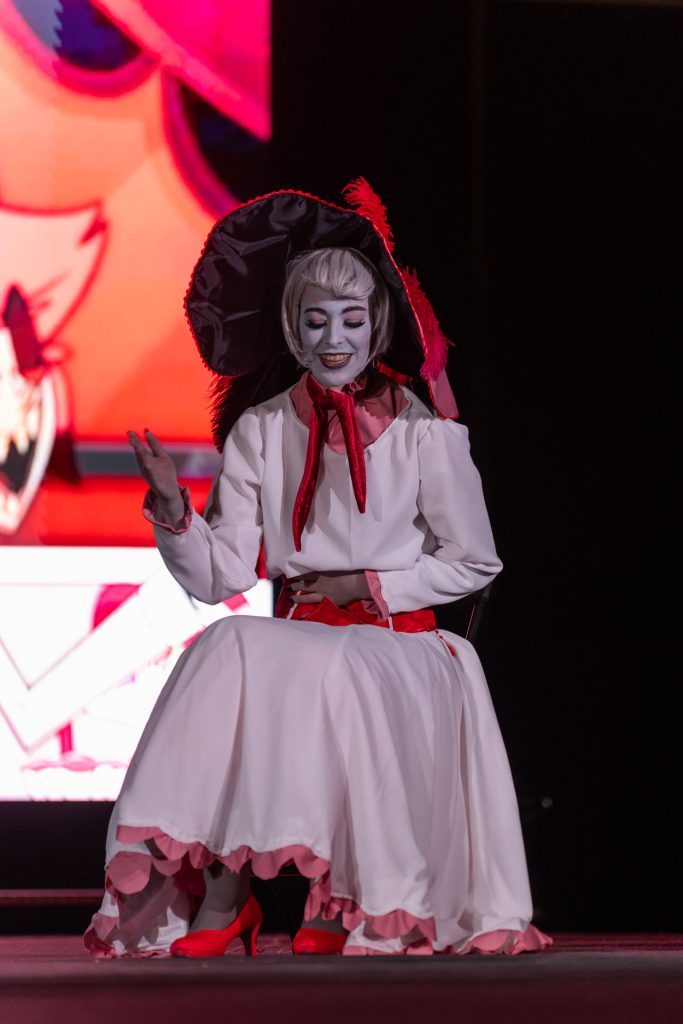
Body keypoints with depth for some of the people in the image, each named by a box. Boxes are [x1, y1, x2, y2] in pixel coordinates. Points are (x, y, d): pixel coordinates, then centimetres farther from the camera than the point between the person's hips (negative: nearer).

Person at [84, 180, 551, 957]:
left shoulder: (423, 434, -1)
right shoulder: (261, 431, 8)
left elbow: (474, 563, 6)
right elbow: (220, 577, 3)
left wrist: (370, 586, -4)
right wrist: (172, 512, -15)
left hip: (398, 647, -3)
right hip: (295, 638, 3)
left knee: (335, 672, -37)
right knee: (230, 651, -31)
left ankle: (368, 900, -25)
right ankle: (217, 891, -31)